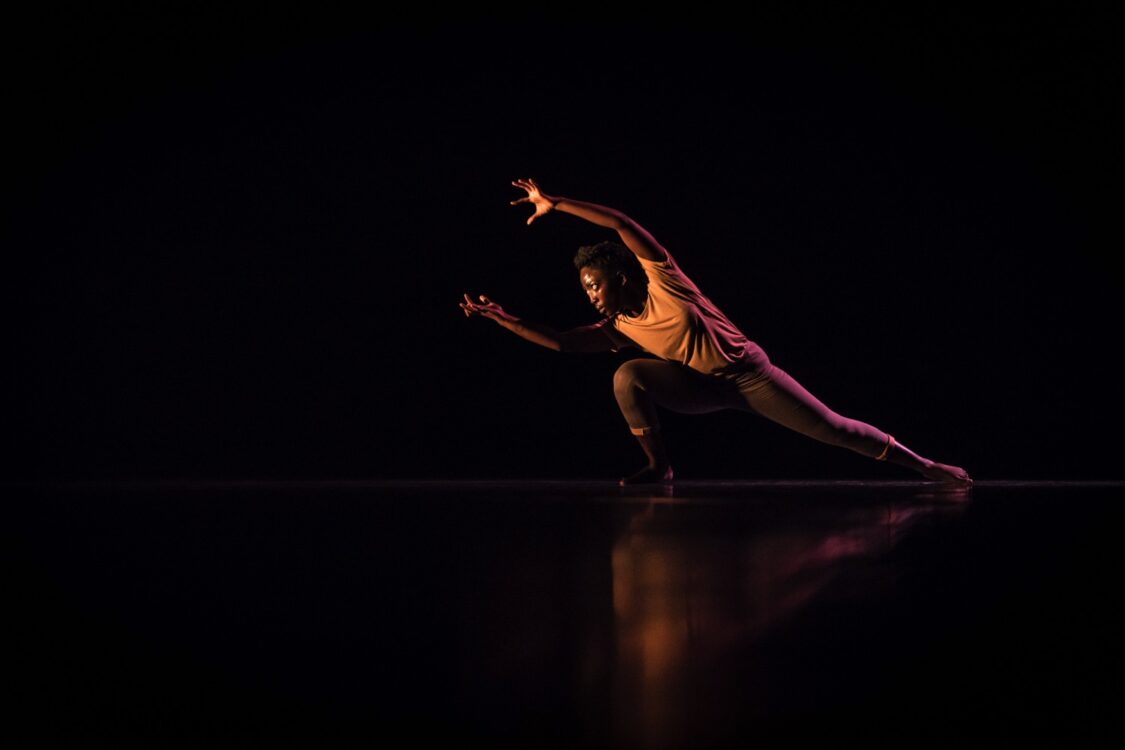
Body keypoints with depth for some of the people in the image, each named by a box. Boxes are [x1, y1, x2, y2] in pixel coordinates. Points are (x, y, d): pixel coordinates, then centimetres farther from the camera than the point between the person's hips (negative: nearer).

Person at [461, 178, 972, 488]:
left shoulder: (661, 278, -14)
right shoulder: (615, 329, 0)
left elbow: (622, 224, -23)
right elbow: (560, 342, -7)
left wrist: (555, 205, -25)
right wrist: (501, 318, -13)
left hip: (748, 373, -4)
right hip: (702, 388, 4)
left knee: (832, 428, -7)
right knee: (627, 377, -19)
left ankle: (924, 466, 2)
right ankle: (659, 468, -10)